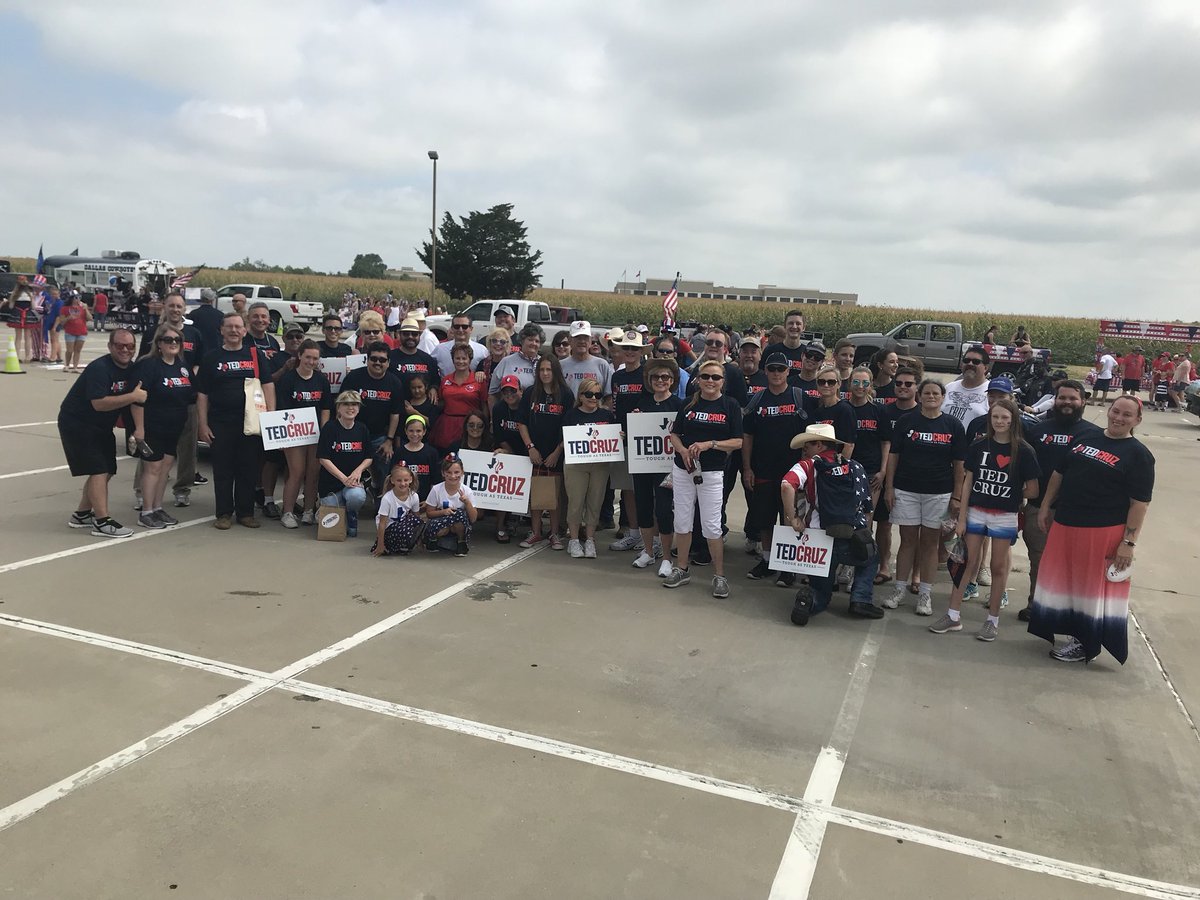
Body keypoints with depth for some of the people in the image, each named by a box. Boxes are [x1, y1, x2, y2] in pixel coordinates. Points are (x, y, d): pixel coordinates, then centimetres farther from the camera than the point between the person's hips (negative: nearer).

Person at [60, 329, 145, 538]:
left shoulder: (132, 369, 2)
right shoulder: (99, 368, -23)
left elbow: (138, 396, 11)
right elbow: (99, 403, -32)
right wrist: (133, 397, -35)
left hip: (101, 426, 9)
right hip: (76, 424, -9)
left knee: (107, 471, 11)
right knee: (98, 470, -15)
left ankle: (82, 514, 25)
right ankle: (102, 522, -13)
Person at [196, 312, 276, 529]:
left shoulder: (257, 355, 8)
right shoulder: (211, 358, 7)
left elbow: (268, 386, 3)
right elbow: (202, 395, 6)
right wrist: (203, 425, -1)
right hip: (220, 424, 0)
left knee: (249, 470, 6)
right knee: (223, 471, 5)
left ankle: (246, 512, 17)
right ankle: (224, 514, 14)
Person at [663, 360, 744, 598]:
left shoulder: (731, 405, -2)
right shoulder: (688, 403, 5)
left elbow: (738, 442, -5)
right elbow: (674, 434, 8)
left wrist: (709, 444, -17)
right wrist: (683, 451, -12)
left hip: (712, 473, -3)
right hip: (683, 470, 3)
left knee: (712, 526, -3)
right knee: (682, 522, 9)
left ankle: (719, 576, 10)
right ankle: (682, 570, 24)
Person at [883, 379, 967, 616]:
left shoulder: (953, 425, 2)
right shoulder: (906, 422, 2)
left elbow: (959, 463, 3)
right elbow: (893, 456, 3)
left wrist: (956, 496, -2)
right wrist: (889, 487, -3)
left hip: (939, 493, 0)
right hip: (906, 490, 0)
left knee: (930, 543, 6)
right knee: (908, 540, 5)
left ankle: (925, 594, 13)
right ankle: (899, 590, 12)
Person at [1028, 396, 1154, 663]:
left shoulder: (1138, 455, -6)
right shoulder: (1085, 439, 10)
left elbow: (1140, 503, -10)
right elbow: (1059, 474, 17)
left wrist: (1129, 542, -15)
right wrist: (1045, 507, 13)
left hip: (1104, 532, -5)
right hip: (1065, 525, 6)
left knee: (1093, 587, 5)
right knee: (1066, 581, 13)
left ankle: (1086, 644, 18)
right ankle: (1073, 631, 30)